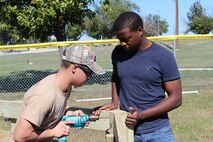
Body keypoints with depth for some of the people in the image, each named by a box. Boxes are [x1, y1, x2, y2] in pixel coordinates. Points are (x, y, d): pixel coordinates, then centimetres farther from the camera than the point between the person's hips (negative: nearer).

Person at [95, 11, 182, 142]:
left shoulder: (163, 56, -12)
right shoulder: (118, 53, 0)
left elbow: (176, 98, -10)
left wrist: (142, 115, -20)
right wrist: (115, 103, 1)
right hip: (125, 130, 3)